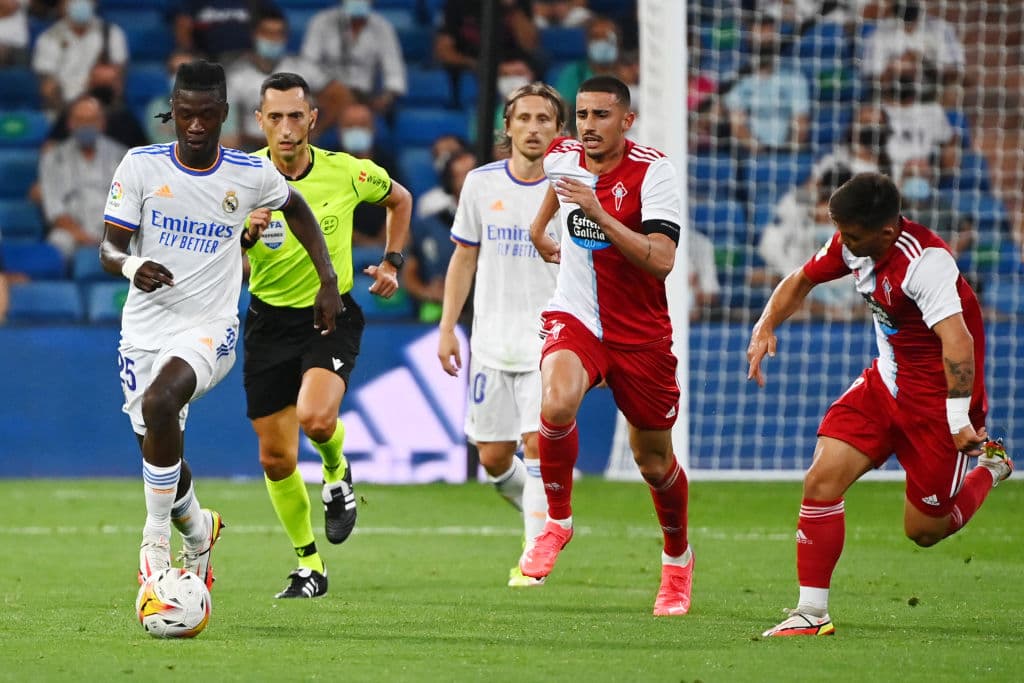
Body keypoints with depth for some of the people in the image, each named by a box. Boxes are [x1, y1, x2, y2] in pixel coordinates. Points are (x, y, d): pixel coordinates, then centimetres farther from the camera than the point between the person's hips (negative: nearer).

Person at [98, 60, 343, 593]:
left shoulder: (252, 175, -3)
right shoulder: (140, 166, -4)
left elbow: (296, 209, 19)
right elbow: (109, 249, -4)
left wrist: (328, 282, 14)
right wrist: (132, 265, -27)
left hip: (209, 329, -2)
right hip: (145, 329, 3)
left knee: (158, 402, -33)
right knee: (162, 457, 8)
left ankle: (157, 538, -22)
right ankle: (197, 531, 42)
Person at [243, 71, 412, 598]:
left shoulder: (348, 173, -8)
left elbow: (399, 200, 14)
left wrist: (392, 262, 6)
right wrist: (246, 235, -31)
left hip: (331, 315, -2)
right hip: (269, 322, 2)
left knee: (316, 418, -28)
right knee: (275, 458, 2)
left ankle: (337, 473, 8)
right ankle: (309, 565, 21)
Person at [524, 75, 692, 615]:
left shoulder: (653, 171, -16)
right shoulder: (562, 158, -1)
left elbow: (661, 261, -27)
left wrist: (598, 213, -32)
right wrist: (542, 234, 27)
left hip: (641, 334, -2)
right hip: (575, 319, 2)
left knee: (654, 462, 9)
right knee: (557, 406, -31)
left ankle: (677, 558, 38)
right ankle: (557, 519, -8)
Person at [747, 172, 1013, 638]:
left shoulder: (925, 262, -30)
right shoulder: (852, 244, -4)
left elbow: (957, 341, -37)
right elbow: (802, 281, 16)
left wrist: (959, 421, -41)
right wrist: (765, 327, 1)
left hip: (937, 397, -7)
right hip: (885, 383, 7)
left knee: (923, 530, 2)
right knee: (822, 479, -11)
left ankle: (991, 468, 31)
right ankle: (811, 614, -4)